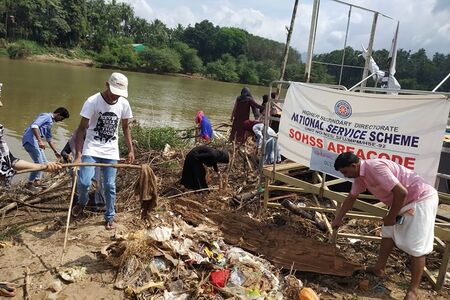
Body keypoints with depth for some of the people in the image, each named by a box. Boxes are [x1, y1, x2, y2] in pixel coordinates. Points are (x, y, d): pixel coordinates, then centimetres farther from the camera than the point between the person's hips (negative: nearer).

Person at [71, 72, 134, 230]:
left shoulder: (124, 104, -3)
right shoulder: (92, 101, -14)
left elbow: (125, 128, 11)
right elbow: (82, 128, -13)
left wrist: (131, 150, 6)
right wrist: (78, 155, -19)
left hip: (111, 152, 3)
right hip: (91, 150, -2)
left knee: (109, 186, 4)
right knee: (84, 182, -15)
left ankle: (110, 217, 23)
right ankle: (82, 202, 19)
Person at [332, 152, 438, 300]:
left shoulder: (375, 167, -27)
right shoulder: (360, 175, 4)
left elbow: (401, 192, -30)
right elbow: (351, 197, 19)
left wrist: (391, 217, -16)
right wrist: (338, 219, 27)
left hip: (422, 199, -10)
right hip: (405, 201, 10)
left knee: (416, 246, -7)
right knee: (388, 232, 17)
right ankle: (379, 269, 28)